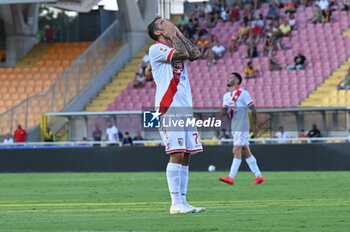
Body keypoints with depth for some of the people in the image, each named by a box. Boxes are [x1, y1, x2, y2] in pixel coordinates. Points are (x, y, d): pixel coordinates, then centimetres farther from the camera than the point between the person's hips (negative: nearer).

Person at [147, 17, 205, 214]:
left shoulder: (176, 47, 21)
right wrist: (172, 34, -2)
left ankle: (182, 201, 6)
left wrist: (178, 33, 11)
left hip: (185, 109, 8)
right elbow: (181, 53, -16)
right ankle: (176, 203, -14)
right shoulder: (156, 49, -2)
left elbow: (196, 54, 6)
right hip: (169, 108, -8)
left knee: (186, 155, 4)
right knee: (177, 154, -13)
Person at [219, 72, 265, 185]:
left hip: (242, 127, -8)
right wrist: (224, 110, -15)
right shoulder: (227, 95, 15)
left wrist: (254, 124, -7)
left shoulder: (243, 93, -8)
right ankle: (259, 176, 11)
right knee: (246, 152, 8)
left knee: (236, 151, -11)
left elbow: (253, 109, -7)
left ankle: (231, 177, -13)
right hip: (234, 128, 8)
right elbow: (224, 111, 9)